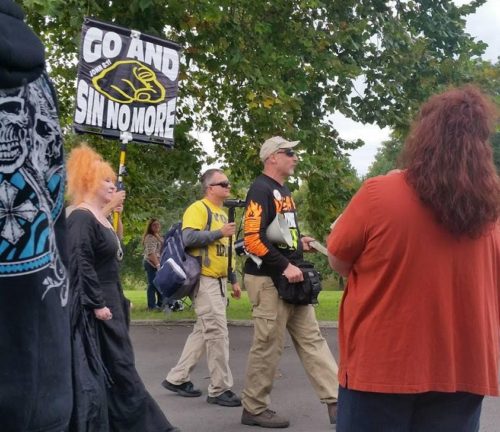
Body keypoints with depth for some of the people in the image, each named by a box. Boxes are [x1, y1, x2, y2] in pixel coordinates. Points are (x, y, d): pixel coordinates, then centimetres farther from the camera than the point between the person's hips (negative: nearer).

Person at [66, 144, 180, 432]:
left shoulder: (102, 219, 15)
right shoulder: (81, 219, -16)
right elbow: (81, 265, -23)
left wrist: (118, 301, 20)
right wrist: (97, 304, -24)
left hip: (109, 302, 10)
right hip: (94, 307, -10)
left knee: (117, 370, 12)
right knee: (95, 372, -2)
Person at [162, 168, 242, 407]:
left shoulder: (223, 213, 21)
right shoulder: (198, 208, -9)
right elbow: (188, 238, -24)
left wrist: (234, 280, 23)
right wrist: (219, 233, -20)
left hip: (219, 281, 10)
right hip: (204, 280, -10)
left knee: (203, 331, 12)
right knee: (217, 333, -8)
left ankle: (176, 378, 22)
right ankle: (220, 389, 1)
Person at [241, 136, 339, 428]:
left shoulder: (283, 190, 17)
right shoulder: (261, 190, -13)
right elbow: (253, 239, -22)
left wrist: (300, 242, 9)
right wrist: (285, 266, -22)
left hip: (290, 280, 10)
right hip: (269, 280, -10)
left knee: (312, 340, 9)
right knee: (268, 346, -1)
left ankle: (336, 401, 14)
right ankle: (255, 409, 14)